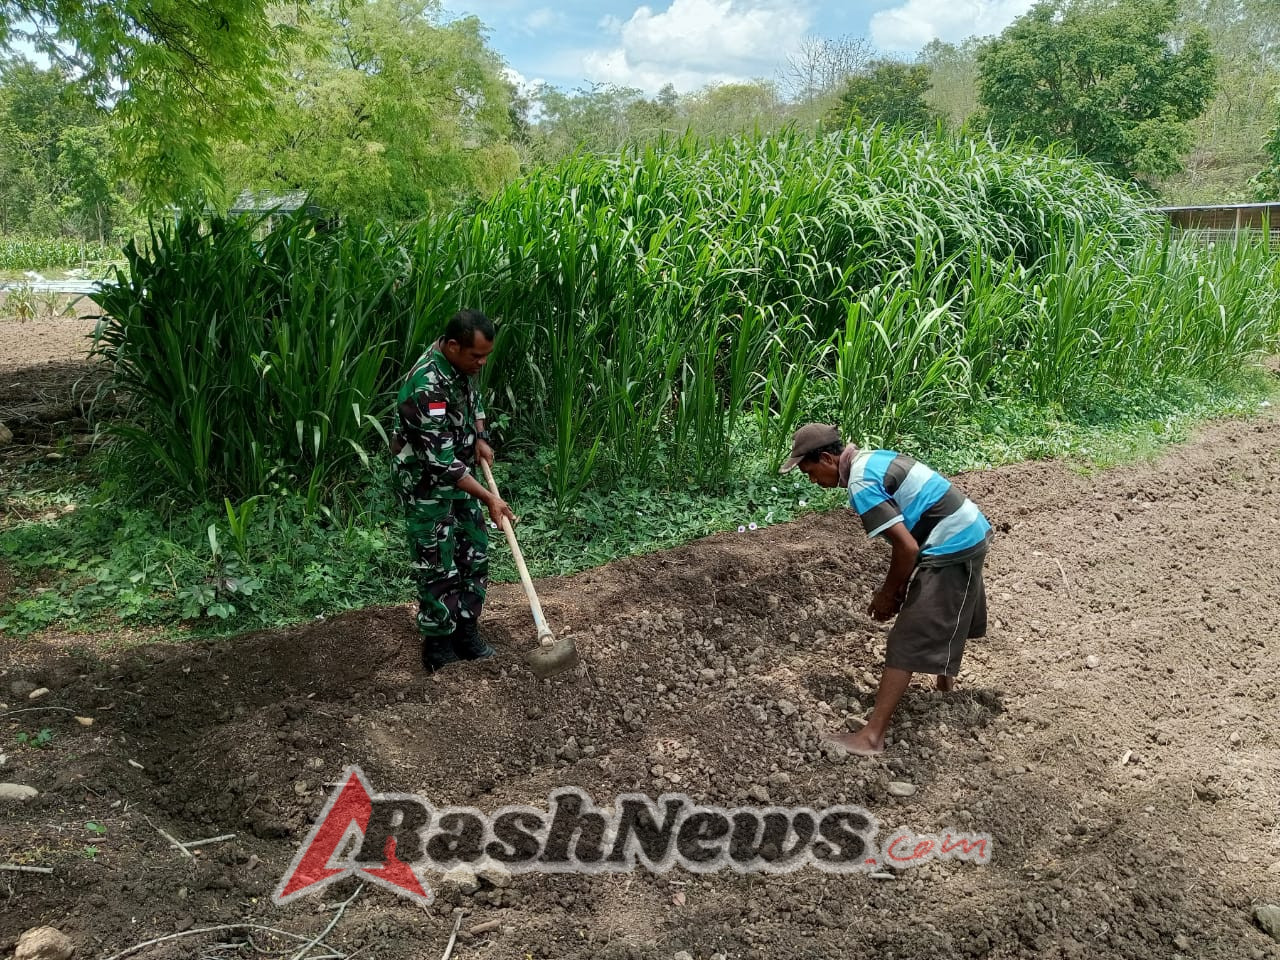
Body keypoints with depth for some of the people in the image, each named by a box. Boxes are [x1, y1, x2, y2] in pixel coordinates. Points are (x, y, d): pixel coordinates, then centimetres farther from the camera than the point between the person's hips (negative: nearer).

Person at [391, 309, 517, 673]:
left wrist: (480, 438, 2)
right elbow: (441, 460, -31)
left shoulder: (461, 364, -5)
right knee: (438, 568, 1)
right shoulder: (426, 386, -32)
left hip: (458, 476, 8)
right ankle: (439, 650, 17)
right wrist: (489, 498, -29)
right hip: (426, 485, -8)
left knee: (475, 554, 13)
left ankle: (466, 634, 27)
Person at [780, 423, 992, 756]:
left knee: (907, 642, -8)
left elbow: (907, 547, -23)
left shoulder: (861, 485, -20)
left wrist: (887, 594, -7)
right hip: (971, 533, 10)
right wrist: (897, 588, 15)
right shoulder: (874, 458, 10)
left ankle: (872, 736, -5)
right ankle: (946, 684, 55)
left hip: (951, 548, -10)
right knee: (947, 619, 31)